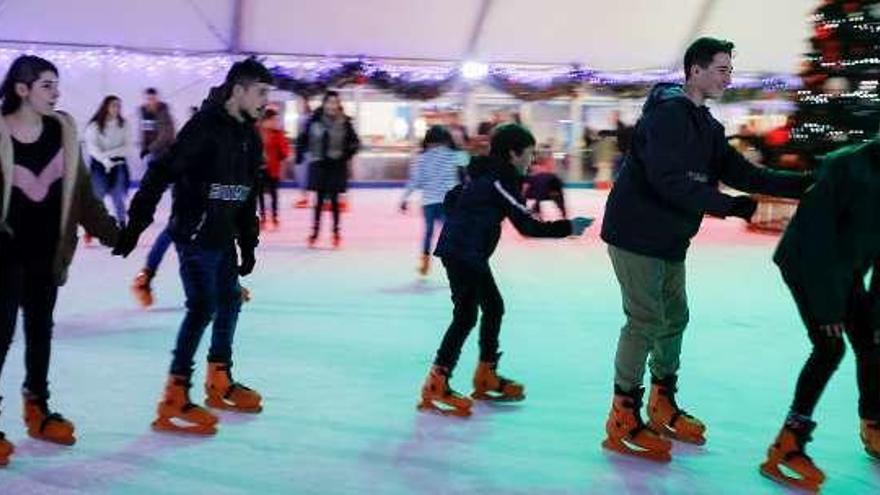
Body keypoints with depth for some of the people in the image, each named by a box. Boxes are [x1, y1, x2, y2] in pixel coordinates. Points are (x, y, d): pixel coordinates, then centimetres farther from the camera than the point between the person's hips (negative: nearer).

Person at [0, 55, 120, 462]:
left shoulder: (62, 129, -2)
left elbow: (80, 189, 5)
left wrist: (109, 230, 4)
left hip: (48, 250, 5)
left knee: (41, 329, 16)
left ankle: (38, 408, 32)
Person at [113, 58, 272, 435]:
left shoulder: (250, 137, 9)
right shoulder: (204, 126, -17)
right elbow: (161, 174, -21)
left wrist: (248, 244, 18)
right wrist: (136, 224, -24)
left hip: (224, 237, 9)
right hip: (194, 234, -9)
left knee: (230, 302, 17)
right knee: (203, 308, -12)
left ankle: (219, 382, 34)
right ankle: (174, 400, -6)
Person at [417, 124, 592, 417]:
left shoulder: (486, 174, 13)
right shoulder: (501, 180, -15)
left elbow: (450, 200, 21)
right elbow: (527, 226, -18)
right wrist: (568, 227, -13)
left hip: (470, 253, 10)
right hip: (462, 253, -10)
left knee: (493, 307, 16)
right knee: (466, 316, -11)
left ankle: (486, 378, 26)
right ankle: (435, 386, -9)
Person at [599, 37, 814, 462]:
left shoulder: (706, 126, 13)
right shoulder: (667, 113, -17)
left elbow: (743, 174, 10)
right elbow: (669, 180, -28)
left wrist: (806, 184, 2)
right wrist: (728, 205, -27)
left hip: (670, 239, 10)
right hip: (637, 234, -10)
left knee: (674, 318, 15)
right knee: (646, 322, -8)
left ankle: (662, 409, 30)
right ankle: (624, 421, 2)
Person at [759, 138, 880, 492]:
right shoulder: (846, 167, -27)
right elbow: (816, 238, -28)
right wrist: (827, 306, -27)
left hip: (847, 271, 7)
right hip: (808, 264, -7)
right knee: (830, 347, -19)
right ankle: (787, 446, -16)